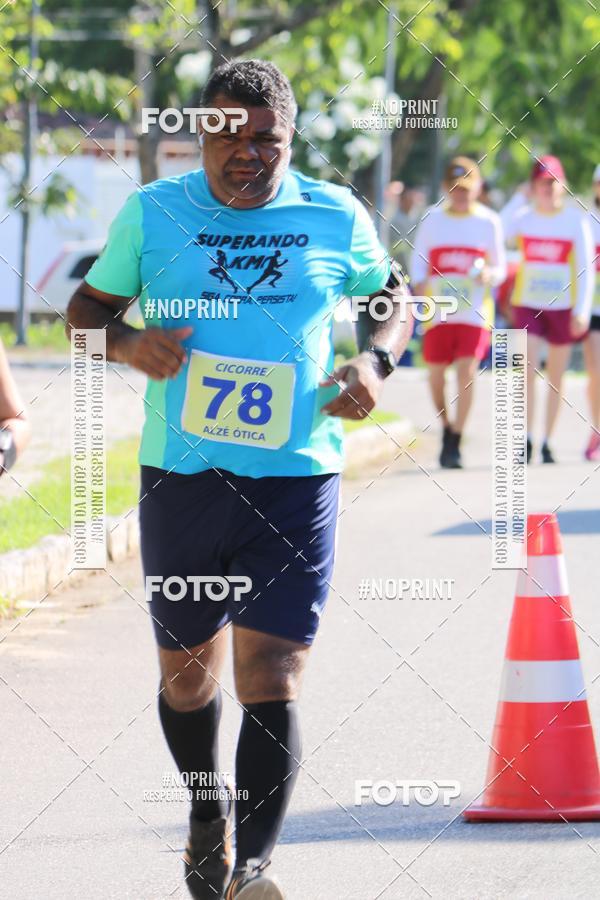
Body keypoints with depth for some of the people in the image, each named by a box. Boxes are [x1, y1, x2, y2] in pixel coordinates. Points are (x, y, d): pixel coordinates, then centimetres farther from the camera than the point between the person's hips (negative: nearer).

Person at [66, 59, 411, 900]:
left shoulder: (335, 218, 3)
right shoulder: (152, 214, 2)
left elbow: (391, 296, 19)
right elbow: (87, 305, 12)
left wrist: (373, 361, -1)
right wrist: (129, 343, -9)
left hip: (296, 481, -1)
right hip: (179, 477, 1)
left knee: (271, 686, -11)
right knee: (187, 674, 14)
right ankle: (207, 813, 40)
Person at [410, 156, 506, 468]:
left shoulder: (488, 222, 4)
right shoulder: (432, 219, 6)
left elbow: (499, 266, 9)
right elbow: (418, 258, 11)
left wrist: (490, 275, -13)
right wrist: (419, 284, -8)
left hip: (474, 311, -2)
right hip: (437, 311, 2)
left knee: (467, 372, -13)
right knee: (436, 374, 5)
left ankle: (454, 444, -11)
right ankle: (447, 428, 30)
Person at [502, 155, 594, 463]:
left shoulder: (575, 220, 0)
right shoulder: (523, 216, 2)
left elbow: (585, 267, 1)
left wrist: (582, 311, -6)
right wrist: (520, 199, -15)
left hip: (563, 307, 0)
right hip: (527, 304, 0)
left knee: (556, 377, 6)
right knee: (528, 371, -13)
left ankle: (547, 442, 14)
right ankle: (526, 440, -13)